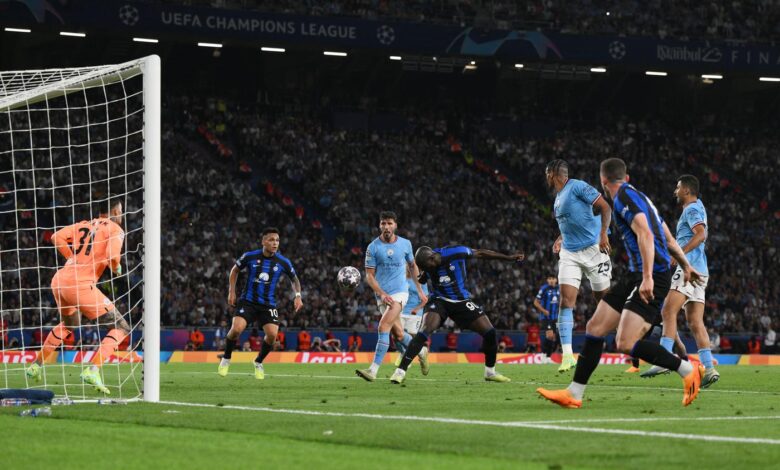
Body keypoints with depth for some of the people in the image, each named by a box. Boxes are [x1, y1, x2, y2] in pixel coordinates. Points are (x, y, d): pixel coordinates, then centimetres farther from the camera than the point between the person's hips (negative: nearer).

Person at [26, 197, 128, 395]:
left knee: (70, 323, 36)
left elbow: (56, 237, 9)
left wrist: (75, 259, 16)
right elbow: (112, 256, -14)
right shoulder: (115, 229, 3)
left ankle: (36, 365, 37)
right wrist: (117, 268, 7)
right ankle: (93, 370, -16)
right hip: (81, 284, -7)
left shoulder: (83, 225, 20)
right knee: (121, 327, 1)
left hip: (58, 281, 7)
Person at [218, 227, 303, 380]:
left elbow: (294, 279, 14)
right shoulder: (250, 257, -7)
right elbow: (235, 270, 13)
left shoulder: (283, 262, -4)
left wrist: (297, 296, -3)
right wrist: (232, 291, 7)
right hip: (248, 302, -1)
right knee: (236, 329, -23)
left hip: (268, 305, 1)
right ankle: (226, 359, 5)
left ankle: (259, 362, 12)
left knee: (272, 334, -18)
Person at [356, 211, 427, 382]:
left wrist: (420, 290, 19)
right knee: (398, 335, 6)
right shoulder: (373, 247, -4)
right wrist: (382, 294, -17)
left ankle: (373, 370, -23)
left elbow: (412, 266, 18)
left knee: (383, 327, -20)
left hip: (400, 293, -2)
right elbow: (369, 275, -4)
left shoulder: (405, 244, 1)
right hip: (383, 296, 2)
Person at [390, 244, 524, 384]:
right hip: (440, 300, -1)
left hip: (461, 301, 1)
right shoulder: (427, 266, -12)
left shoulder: (456, 252, -21)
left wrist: (510, 257, 1)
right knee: (425, 331, -25)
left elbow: (480, 254, -6)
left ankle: (490, 372, 19)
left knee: (490, 333, -4)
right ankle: (400, 371, -26)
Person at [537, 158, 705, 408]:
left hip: (653, 278, -10)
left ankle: (688, 370, -5)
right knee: (595, 327, 8)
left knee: (626, 343, -19)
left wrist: (648, 277, -28)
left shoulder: (625, 196, -9)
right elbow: (668, 239, 29)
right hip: (635, 275, 10)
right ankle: (574, 393, 10)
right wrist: (686, 267, 39)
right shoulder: (639, 197, 21)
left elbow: (646, 235, -21)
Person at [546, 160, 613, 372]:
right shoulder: (558, 197, 17)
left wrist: (603, 233, -24)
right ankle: (567, 355, -15)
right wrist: (560, 239, 16)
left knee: (604, 298, 1)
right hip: (569, 253, 7)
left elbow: (605, 207, -14)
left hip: (593, 249, -7)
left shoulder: (577, 187, -9)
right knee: (566, 300, -8)